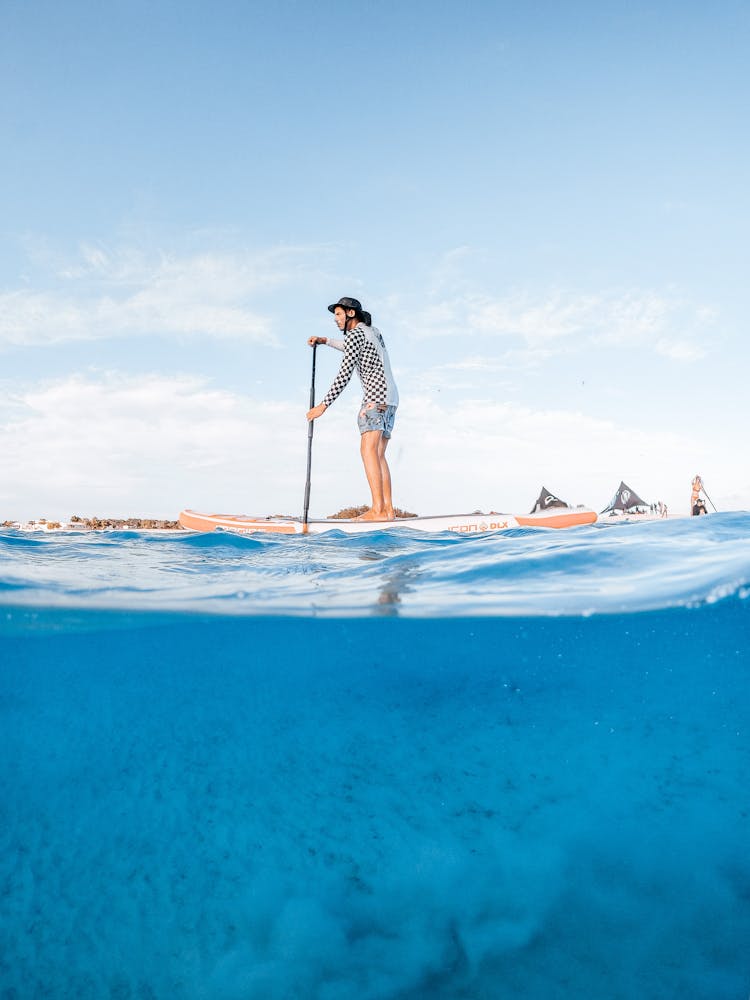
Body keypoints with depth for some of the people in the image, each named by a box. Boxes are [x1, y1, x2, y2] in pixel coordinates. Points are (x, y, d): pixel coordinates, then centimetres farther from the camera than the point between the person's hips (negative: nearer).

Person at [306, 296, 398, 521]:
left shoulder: (355, 334, -4)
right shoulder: (373, 331, 23)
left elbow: (344, 375, -11)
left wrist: (323, 405, -10)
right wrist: (325, 340, 38)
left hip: (375, 395, -9)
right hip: (390, 397, 9)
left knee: (368, 450, -17)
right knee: (378, 454, 4)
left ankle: (378, 509, -28)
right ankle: (388, 510, -5)